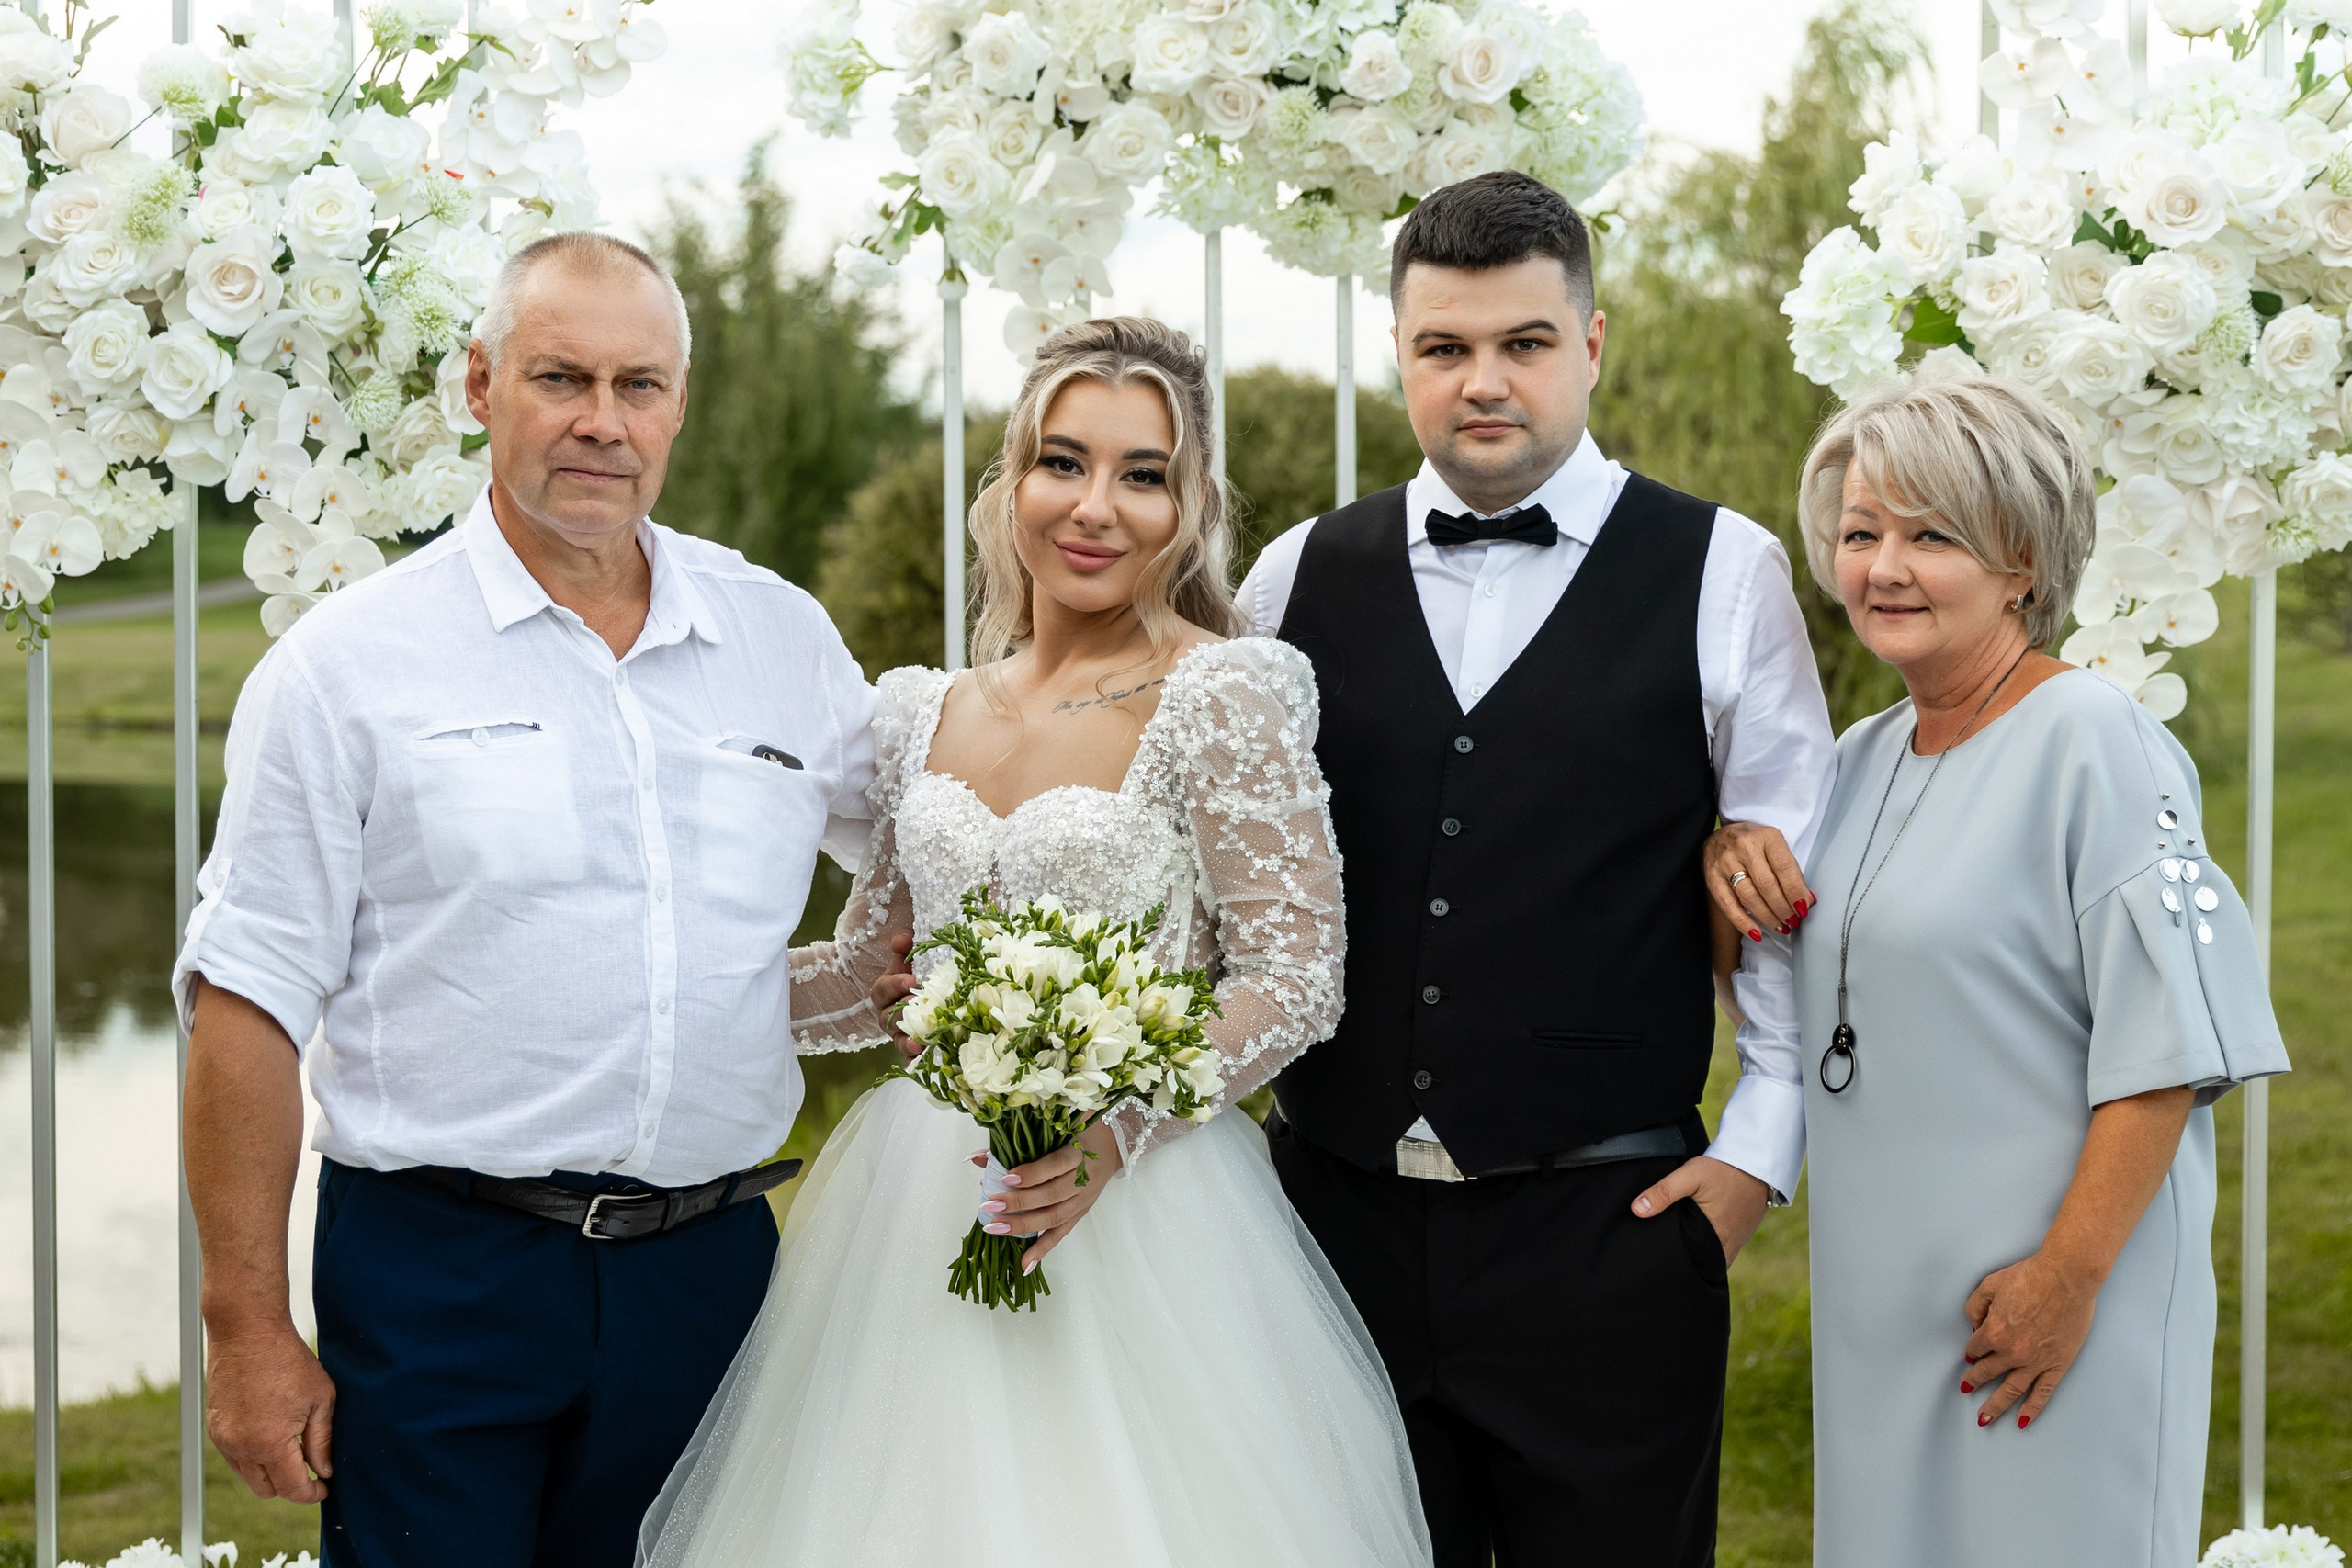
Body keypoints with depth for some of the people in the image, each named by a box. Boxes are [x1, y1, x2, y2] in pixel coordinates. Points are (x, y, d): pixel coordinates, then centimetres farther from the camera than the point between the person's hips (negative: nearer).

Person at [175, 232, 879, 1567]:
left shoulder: (786, 640, 8)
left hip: (708, 1270, 3)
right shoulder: (348, 665, -3)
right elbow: (250, 1003, -5)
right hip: (436, 1281, -3)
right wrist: (250, 1332, -8)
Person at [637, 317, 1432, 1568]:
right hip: (912, 1217, 5)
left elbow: (1295, 975, -11)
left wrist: (1118, 1130, -24)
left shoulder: (1226, 694, -9)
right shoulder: (921, 715, 8)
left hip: (1128, 1199, -5)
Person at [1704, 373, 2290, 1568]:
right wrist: (1730, 868, 0)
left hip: (2054, 1297, -7)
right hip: (1880, 1307, 7)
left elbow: (2168, 1041, -16)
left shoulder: (2093, 740, -12)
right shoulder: (1863, 760, 11)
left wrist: (2070, 1277, -19)